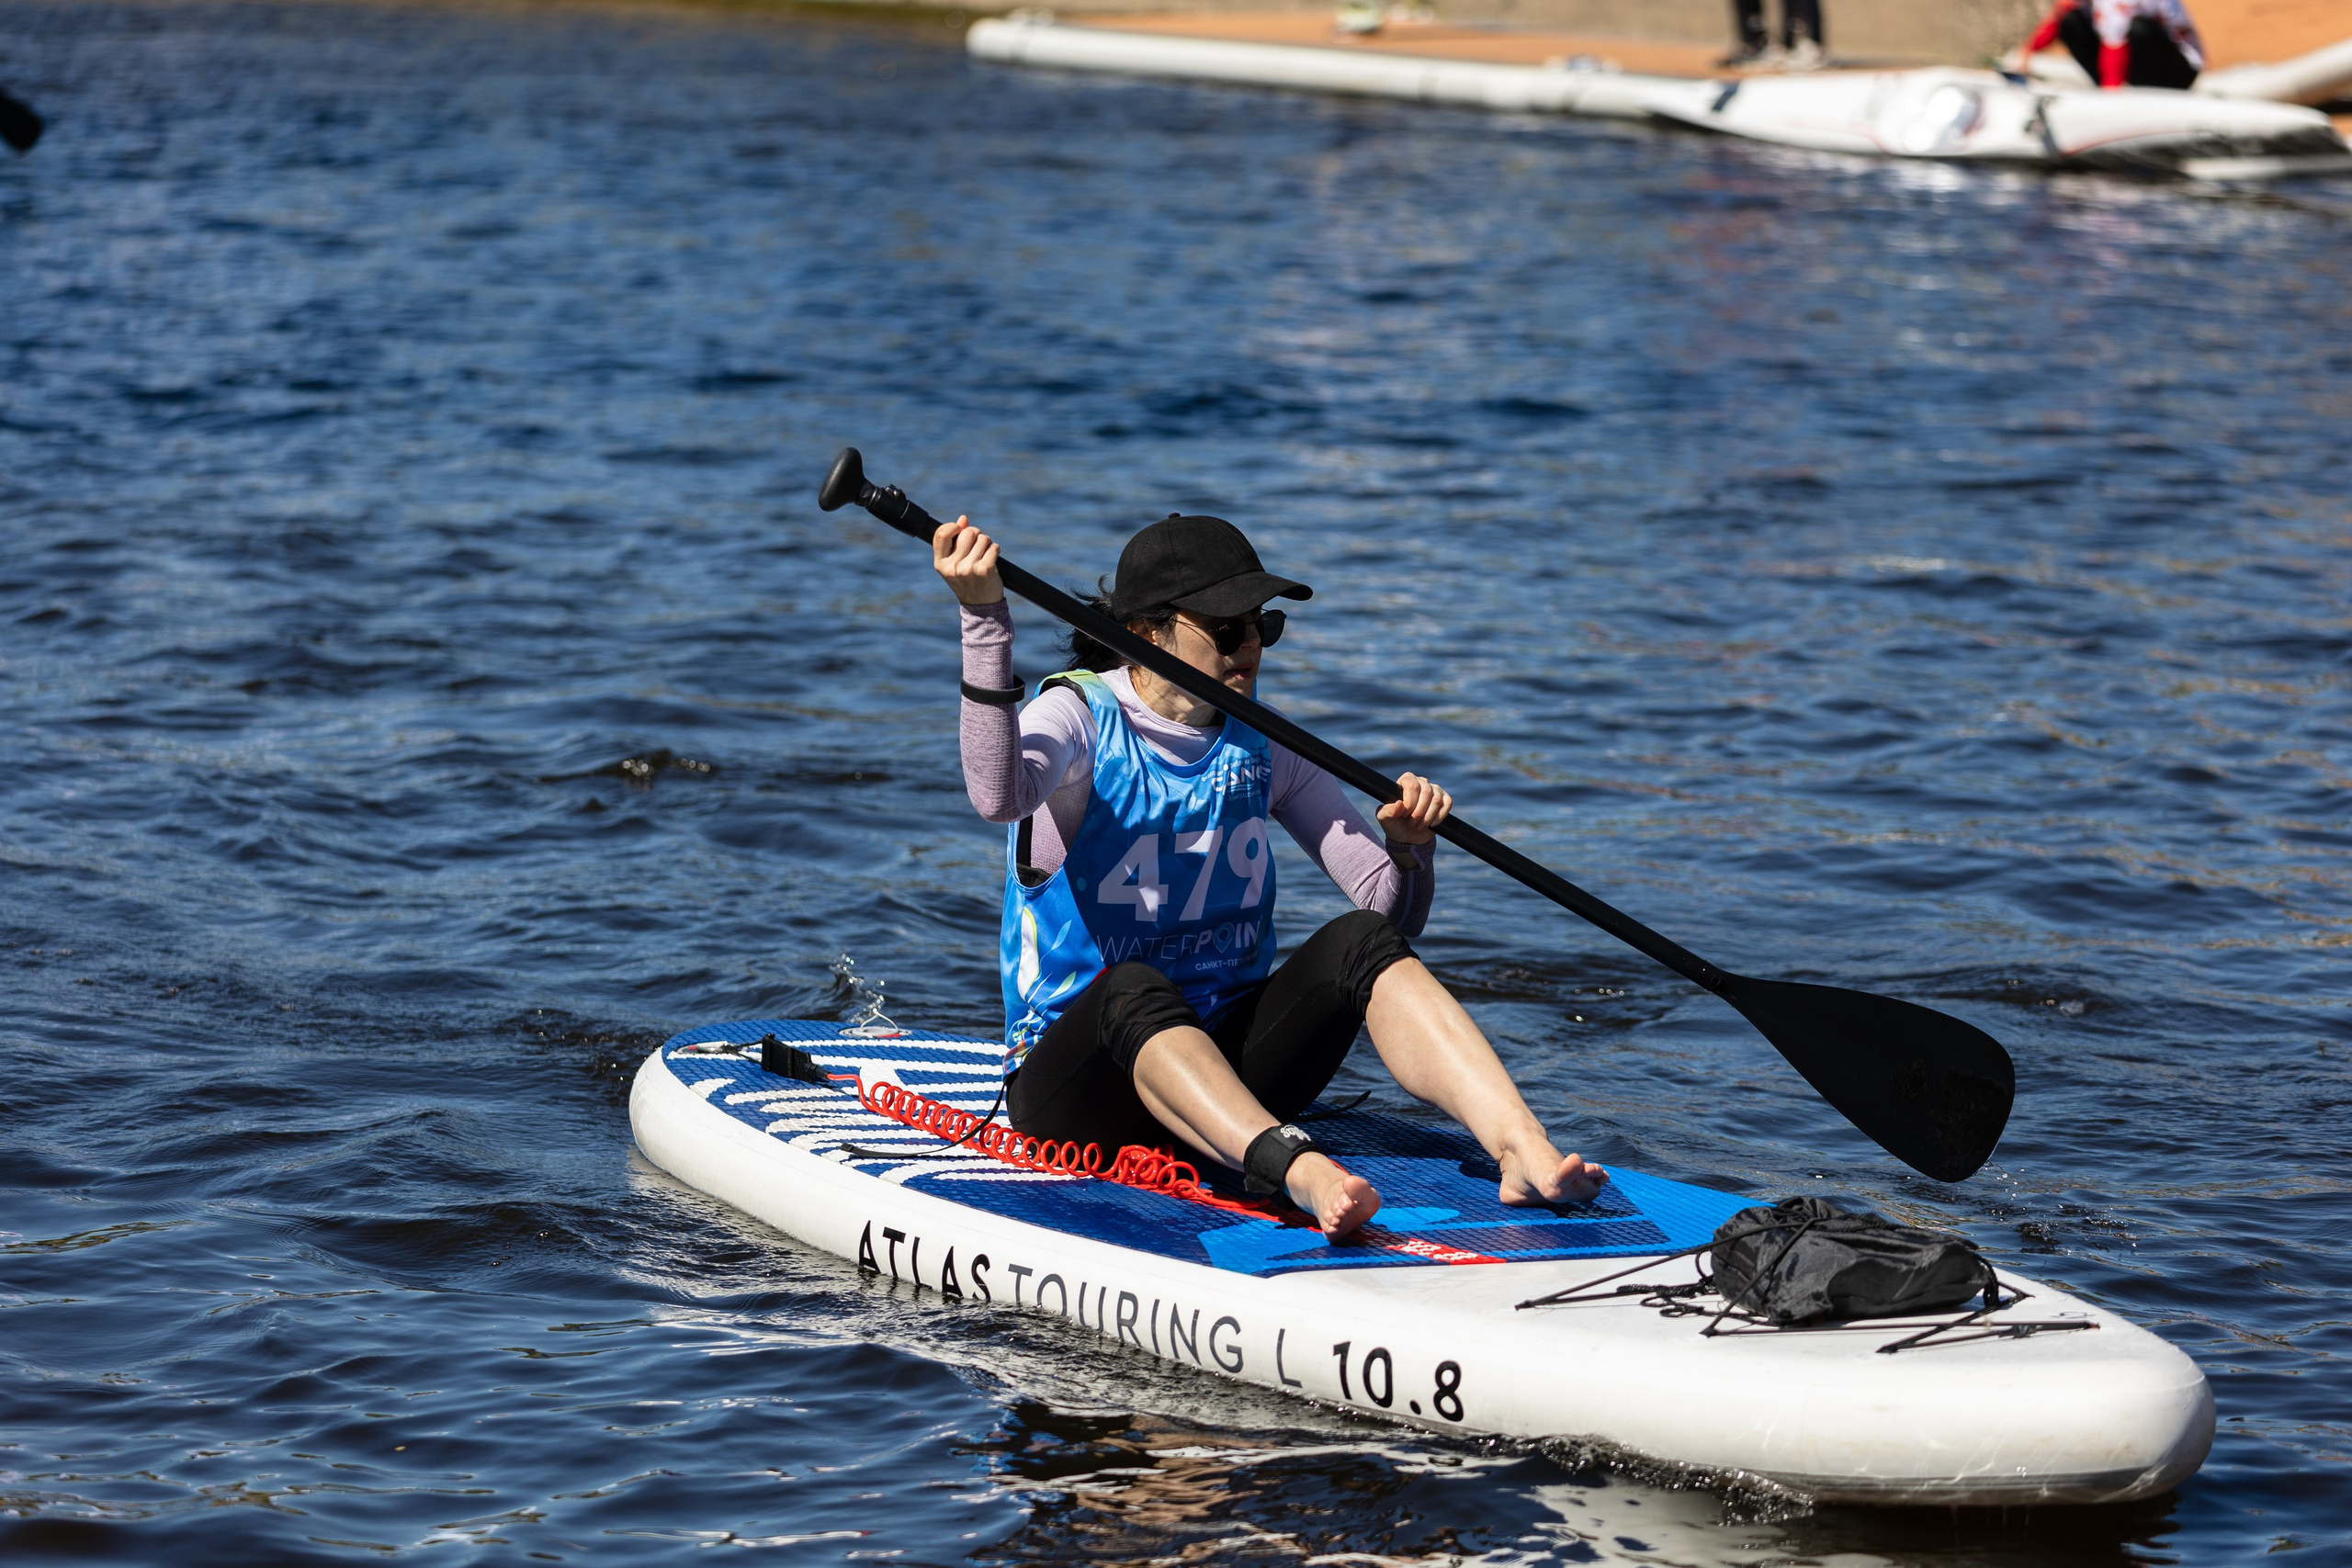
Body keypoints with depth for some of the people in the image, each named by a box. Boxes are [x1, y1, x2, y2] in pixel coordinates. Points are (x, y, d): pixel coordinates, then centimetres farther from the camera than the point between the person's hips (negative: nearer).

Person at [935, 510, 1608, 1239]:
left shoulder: (1261, 746, 9)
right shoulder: (1076, 718, -7)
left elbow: (1389, 910, 5)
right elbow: (999, 794, -33)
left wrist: (1408, 847, -18)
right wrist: (986, 620, -43)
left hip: (1231, 1063, 5)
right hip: (1073, 1078, -5)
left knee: (1360, 941, -21)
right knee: (1136, 988, -37)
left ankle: (1523, 1152, -42)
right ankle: (1302, 1175, -62)